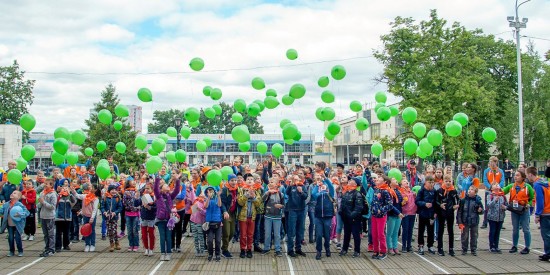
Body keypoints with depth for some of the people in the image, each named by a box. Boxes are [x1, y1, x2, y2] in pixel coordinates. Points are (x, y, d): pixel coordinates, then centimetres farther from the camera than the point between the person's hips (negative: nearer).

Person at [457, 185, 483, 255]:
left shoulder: (478, 200, -5)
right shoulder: (464, 200, -8)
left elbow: (481, 211, 7)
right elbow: (459, 211, -5)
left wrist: (480, 210, -18)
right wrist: (460, 222, -8)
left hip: (474, 222, 1)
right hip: (465, 222, -1)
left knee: (474, 237, 12)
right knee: (464, 236, 8)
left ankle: (474, 250, 25)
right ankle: (464, 250, 21)